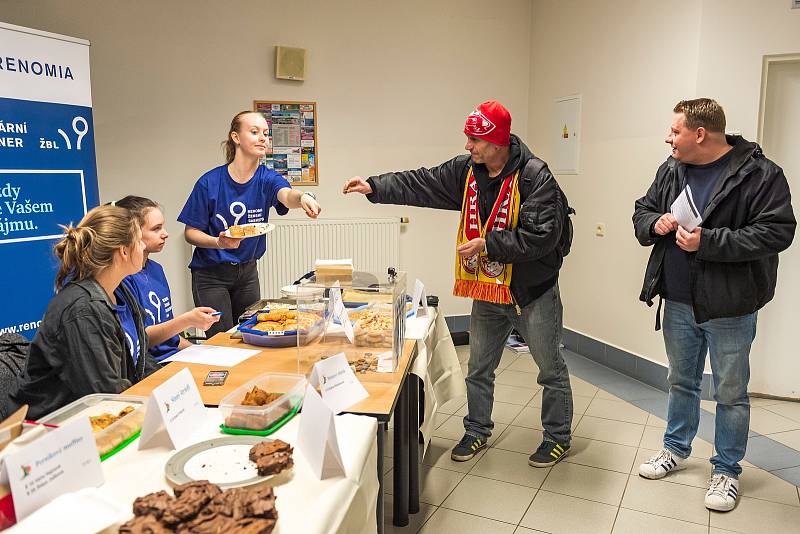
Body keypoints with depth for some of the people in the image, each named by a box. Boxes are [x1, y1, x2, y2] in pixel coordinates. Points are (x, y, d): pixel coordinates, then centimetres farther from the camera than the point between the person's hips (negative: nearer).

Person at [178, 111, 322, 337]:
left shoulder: (267, 179, -7)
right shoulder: (209, 182, -14)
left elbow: (286, 195, -30)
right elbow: (190, 232, -9)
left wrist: (303, 197, -54)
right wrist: (219, 242, -29)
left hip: (247, 271, 4)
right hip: (211, 274, -4)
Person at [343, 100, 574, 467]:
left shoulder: (534, 176, -21)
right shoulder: (465, 171, -1)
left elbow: (542, 234, -27)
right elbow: (421, 184, 2)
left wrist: (487, 244, -25)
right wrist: (375, 187, -7)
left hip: (534, 292, -5)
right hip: (486, 291, 6)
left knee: (551, 370, 12)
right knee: (479, 369, 18)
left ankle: (557, 438, 31)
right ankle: (477, 432, 37)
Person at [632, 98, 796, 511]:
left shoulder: (759, 174, -14)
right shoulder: (670, 170, 4)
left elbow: (777, 231, -21)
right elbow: (642, 213, 12)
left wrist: (708, 242, -26)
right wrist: (655, 224, -12)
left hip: (729, 307, -5)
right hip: (678, 302, 6)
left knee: (730, 394, 10)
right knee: (681, 382, 21)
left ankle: (727, 470, 28)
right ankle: (676, 449, 39)